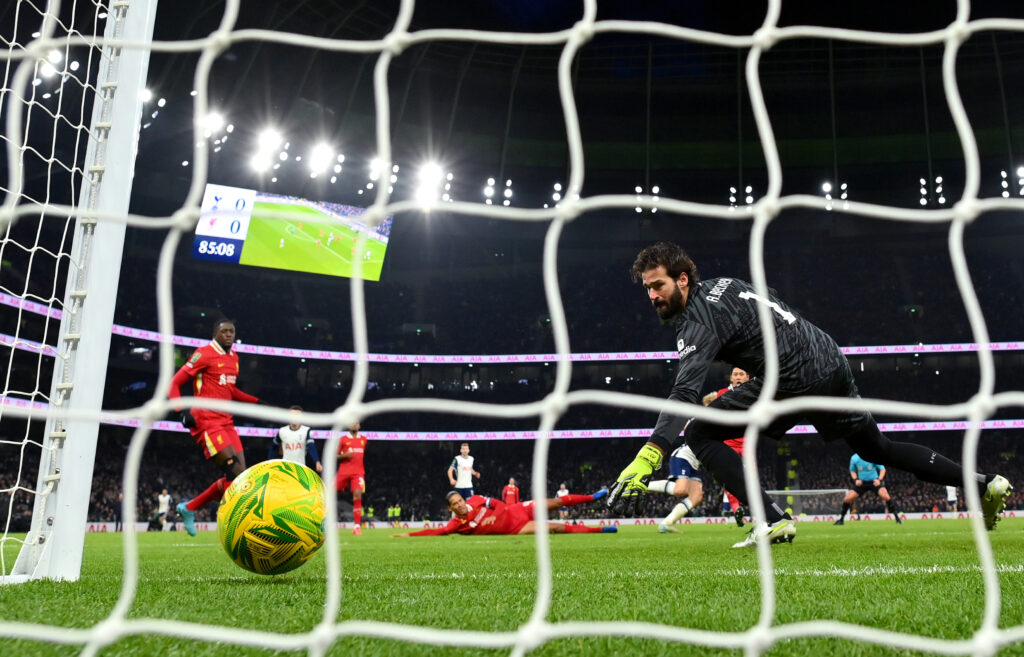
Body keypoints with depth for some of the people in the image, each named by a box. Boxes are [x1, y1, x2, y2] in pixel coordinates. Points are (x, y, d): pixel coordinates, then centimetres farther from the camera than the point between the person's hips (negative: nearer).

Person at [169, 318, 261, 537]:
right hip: (206, 422, -8)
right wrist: (183, 411, -21)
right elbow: (175, 383, -8)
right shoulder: (204, 354, -7)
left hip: (226, 423, 8)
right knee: (236, 474, -18)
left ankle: (189, 508, 19)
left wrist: (257, 401, 21)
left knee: (238, 478, 3)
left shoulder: (234, 357, 16)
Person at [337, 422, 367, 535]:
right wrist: (344, 455, -13)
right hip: (344, 471, -1)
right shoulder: (343, 439, 3)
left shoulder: (363, 439, 12)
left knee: (357, 496, -15)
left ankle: (357, 526, -15)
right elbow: (335, 456, 5)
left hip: (358, 472, 1)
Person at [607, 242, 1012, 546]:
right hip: (832, 364, 10)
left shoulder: (698, 322, -15)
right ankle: (985, 484, 32)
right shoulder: (720, 284, 12)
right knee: (878, 448, 26)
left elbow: (684, 393, -28)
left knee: (699, 434, -6)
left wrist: (647, 460, -35)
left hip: (795, 377, -10)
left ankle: (771, 520, -13)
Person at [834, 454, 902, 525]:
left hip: (874, 481, -2)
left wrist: (879, 479, -22)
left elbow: (882, 469, -6)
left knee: (886, 497, -26)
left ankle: (897, 517, -8)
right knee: (847, 499, -10)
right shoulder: (854, 458, -8)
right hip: (861, 482, 2)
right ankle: (841, 519, 10)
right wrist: (856, 479, -9)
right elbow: (852, 470, 9)